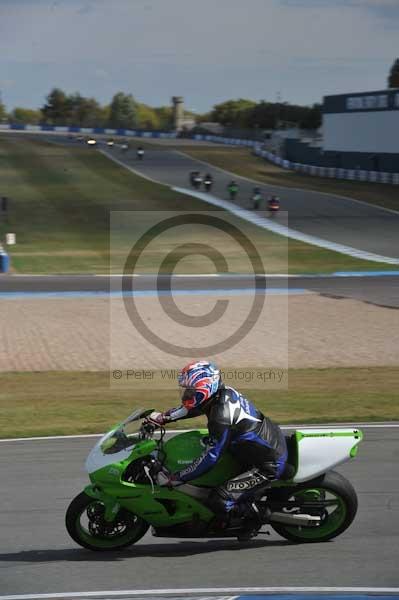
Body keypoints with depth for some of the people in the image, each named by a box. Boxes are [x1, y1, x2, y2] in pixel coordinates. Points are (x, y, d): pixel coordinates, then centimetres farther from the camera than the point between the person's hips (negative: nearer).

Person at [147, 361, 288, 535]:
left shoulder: (222, 414, -27)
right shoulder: (223, 393, 0)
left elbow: (211, 457, -27)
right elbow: (189, 408, 21)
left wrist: (175, 478, -22)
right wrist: (163, 417, 18)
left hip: (268, 466, -10)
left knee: (218, 502, -19)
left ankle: (255, 514, 6)